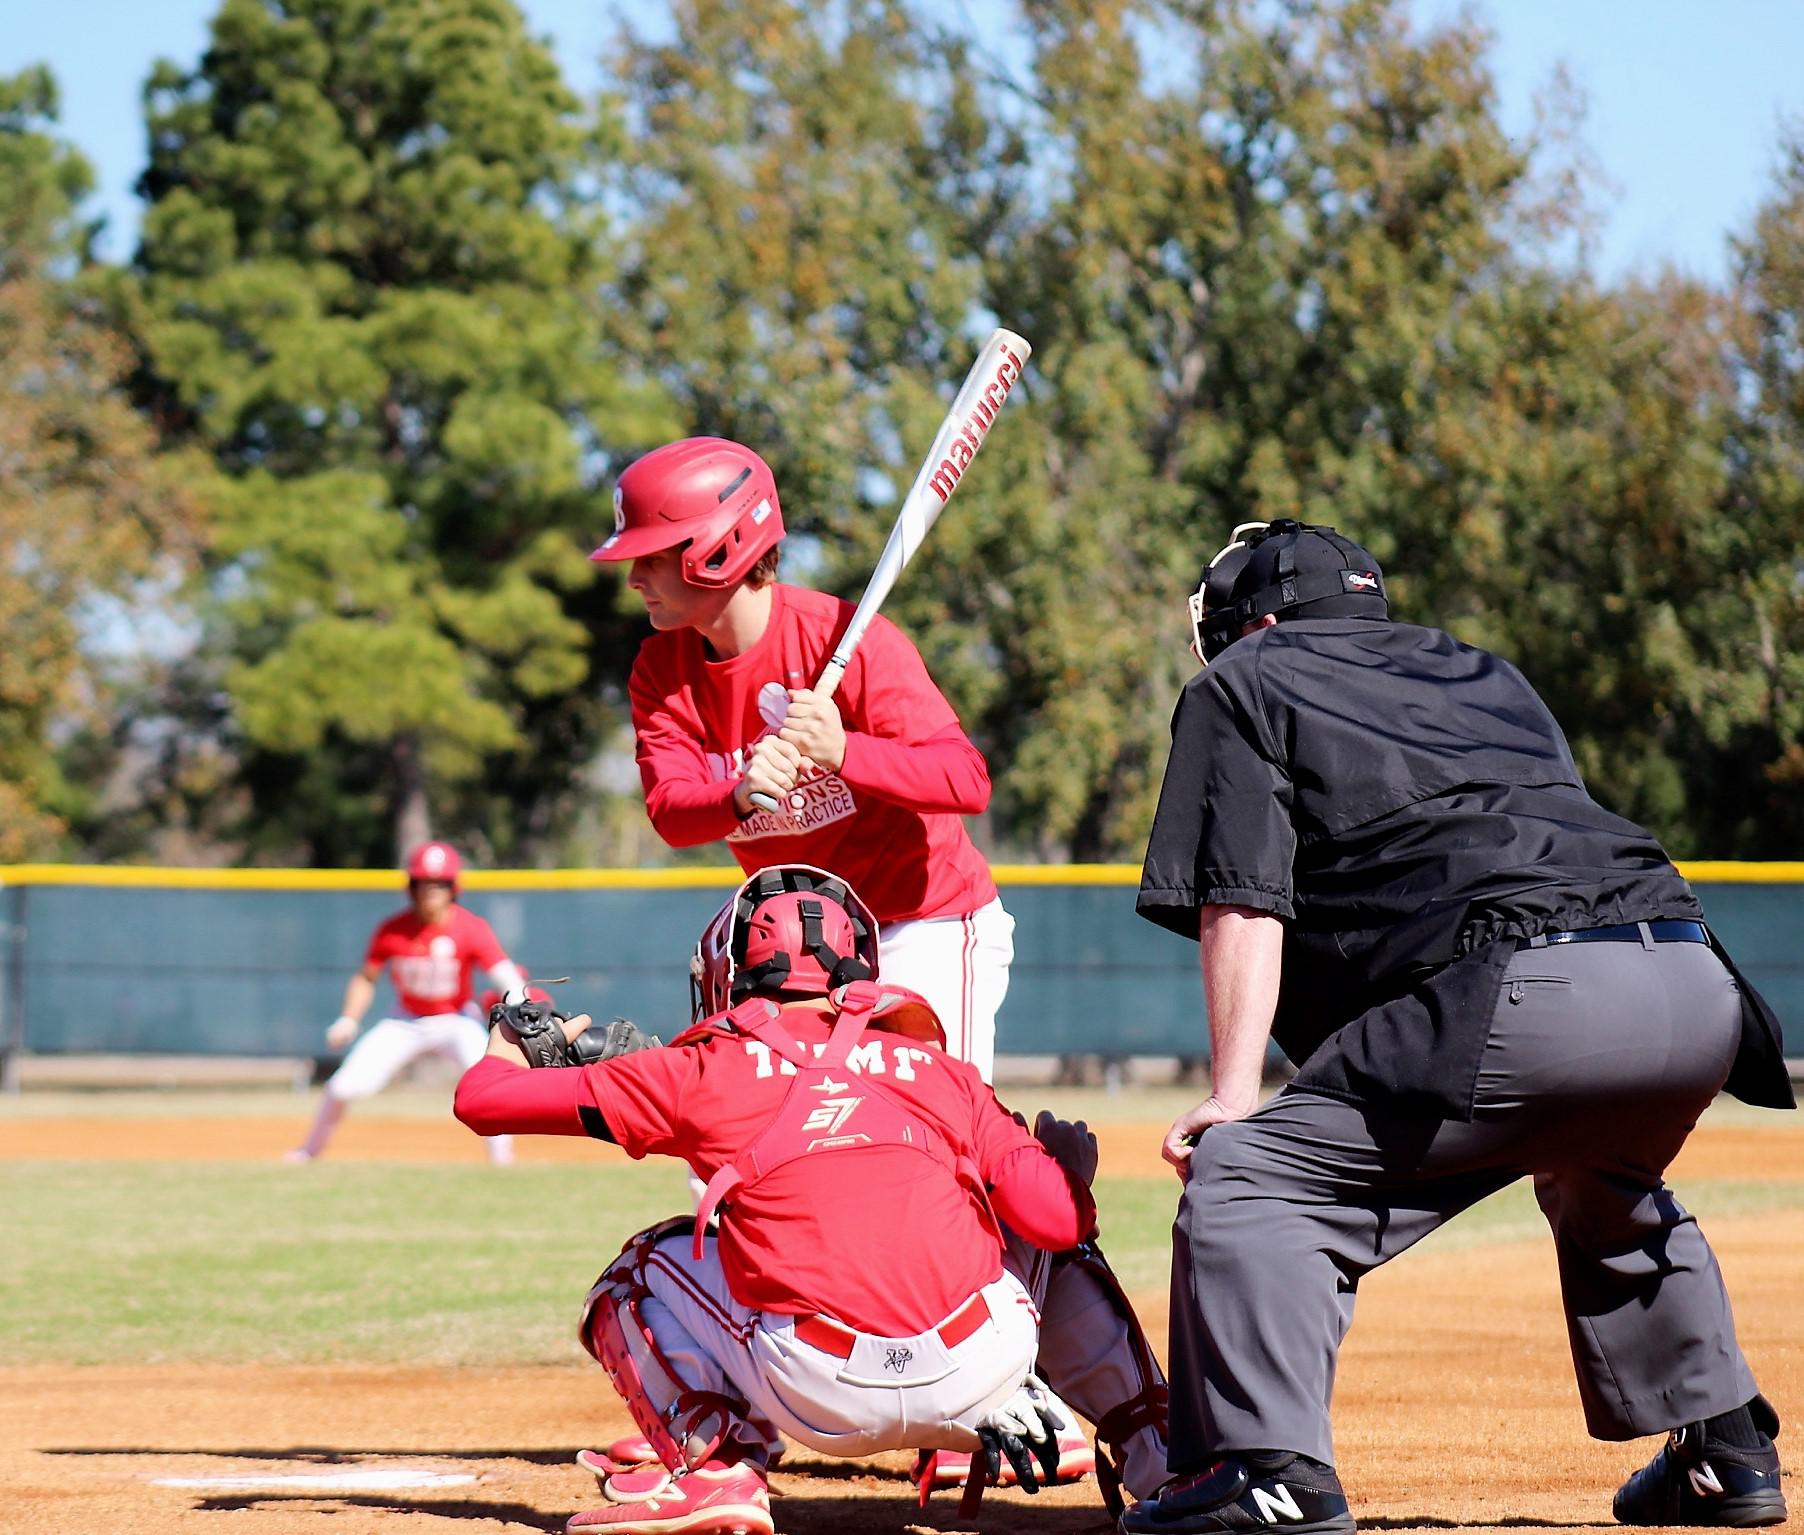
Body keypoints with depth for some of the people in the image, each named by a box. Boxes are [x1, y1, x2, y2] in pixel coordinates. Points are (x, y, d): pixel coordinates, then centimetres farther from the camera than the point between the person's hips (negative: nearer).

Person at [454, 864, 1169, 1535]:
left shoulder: (706, 1069, 13)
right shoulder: (941, 1070, 17)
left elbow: (481, 1098, 16)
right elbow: (1061, 1221, 9)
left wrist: (516, 1043, 41)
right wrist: (1072, 1168, 34)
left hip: (826, 1401, -2)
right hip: (984, 1374, 2)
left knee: (646, 1265, 24)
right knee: (1039, 1233, 34)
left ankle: (715, 1465, 3)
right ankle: (1149, 1448, 25)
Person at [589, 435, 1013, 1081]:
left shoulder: (852, 642, -21)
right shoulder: (661, 666, -2)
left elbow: (968, 781, -28)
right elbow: (669, 811, -14)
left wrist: (843, 751, -45)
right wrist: (741, 795, -37)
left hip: (928, 927, -6)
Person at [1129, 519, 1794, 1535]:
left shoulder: (1242, 682, 18)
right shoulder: (1486, 674, 36)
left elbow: (1243, 901, 6)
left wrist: (1235, 1092, -1)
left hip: (1526, 992, -7)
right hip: (1702, 994, 7)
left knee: (1246, 1175, -3)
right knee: (1603, 1196, 36)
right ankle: (1724, 1450, 33)